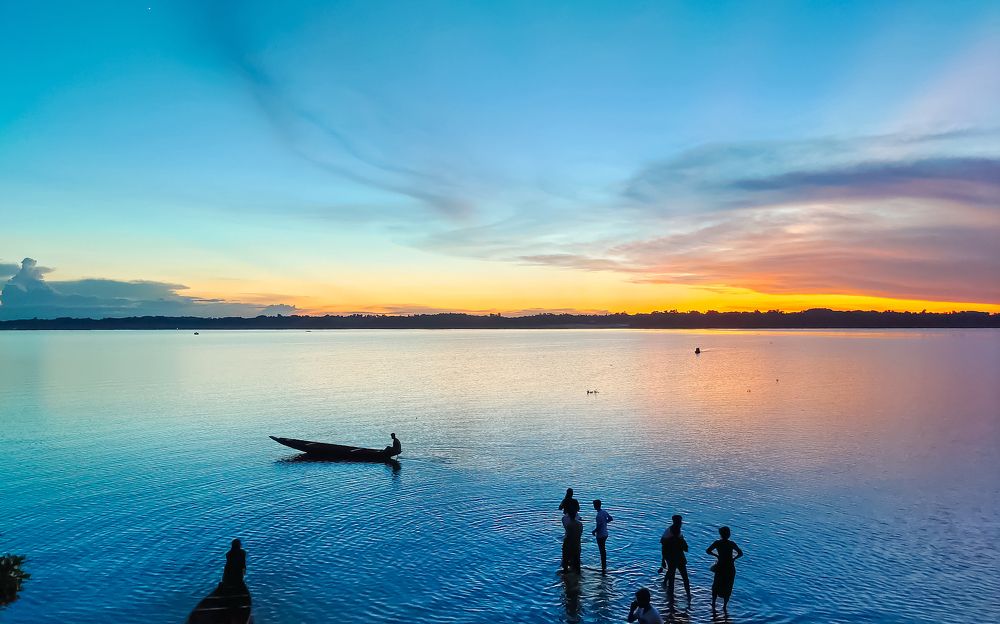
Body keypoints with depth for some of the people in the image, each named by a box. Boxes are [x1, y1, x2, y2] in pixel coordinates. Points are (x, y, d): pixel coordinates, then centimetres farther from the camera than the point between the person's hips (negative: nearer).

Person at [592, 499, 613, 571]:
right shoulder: (604, 511, 1)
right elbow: (611, 518, 13)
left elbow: (599, 526, -26)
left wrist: (594, 531, -10)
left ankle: (603, 568, 9)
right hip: (605, 534, 9)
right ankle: (604, 566, 31)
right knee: (603, 550, 21)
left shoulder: (599, 515, -24)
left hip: (600, 535, -9)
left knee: (602, 551, 1)